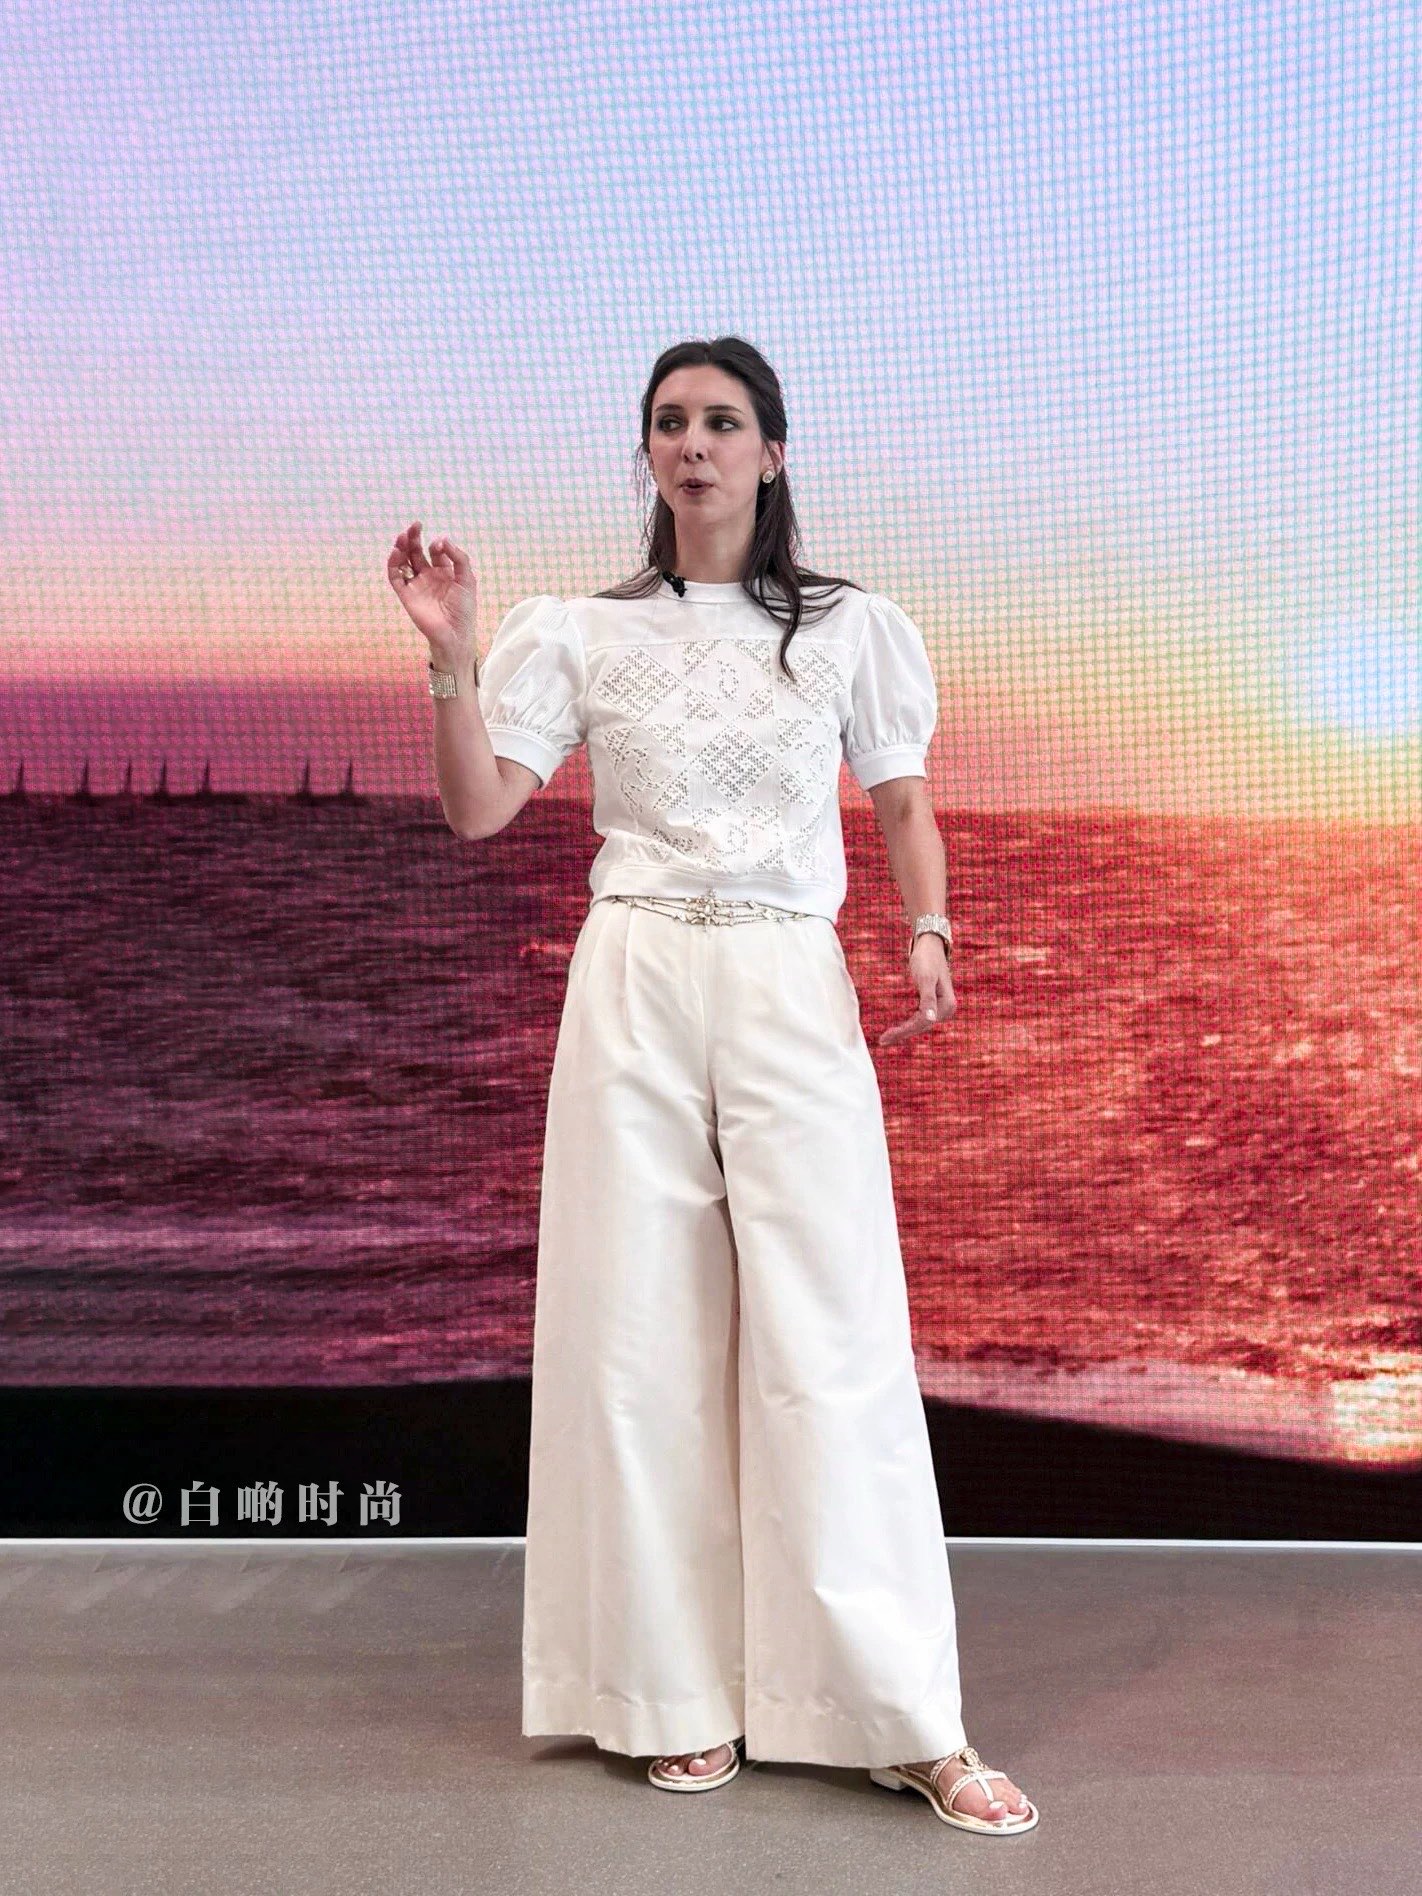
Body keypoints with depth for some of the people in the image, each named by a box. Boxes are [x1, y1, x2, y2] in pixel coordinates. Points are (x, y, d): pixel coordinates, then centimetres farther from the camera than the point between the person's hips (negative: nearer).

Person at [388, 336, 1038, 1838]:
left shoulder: (847, 629, 9)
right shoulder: (582, 634, 9)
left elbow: (905, 810, 10)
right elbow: (477, 810, 3)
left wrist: (928, 933, -7)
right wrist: (448, 655, -9)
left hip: (791, 991, -1)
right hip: (634, 984, 1)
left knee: (831, 1335, -5)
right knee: (641, 1329, 3)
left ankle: (910, 1722, 4)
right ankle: (683, 1695, 16)